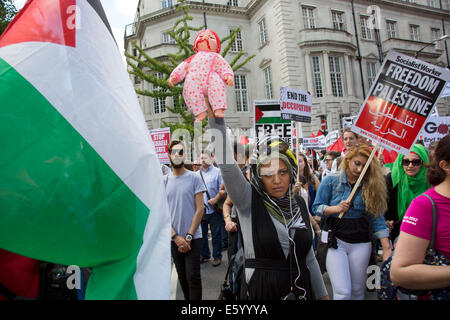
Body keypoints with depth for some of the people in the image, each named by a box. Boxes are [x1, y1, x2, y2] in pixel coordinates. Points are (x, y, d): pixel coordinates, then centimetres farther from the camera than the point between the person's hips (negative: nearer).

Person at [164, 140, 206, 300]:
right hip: (174, 238, 3)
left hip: (193, 238, -3)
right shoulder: (164, 181, 4)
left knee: (192, 276, -3)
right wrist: (176, 237, -8)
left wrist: (188, 236, -12)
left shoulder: (194, 178, -4)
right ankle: (187, 298, 34)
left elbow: (200, 209, -7)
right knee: (182, 276, 15)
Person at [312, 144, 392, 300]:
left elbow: (377, 217, 0)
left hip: (361, 244, 3)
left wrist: (387, 248, -6)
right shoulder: (331, 181, -1)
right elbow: (316, 207, -1)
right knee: (342, 292, -10)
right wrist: (336, 208, -19)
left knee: (357, 290, 14)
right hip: (335, 241, -2)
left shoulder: (369, 186, 4)